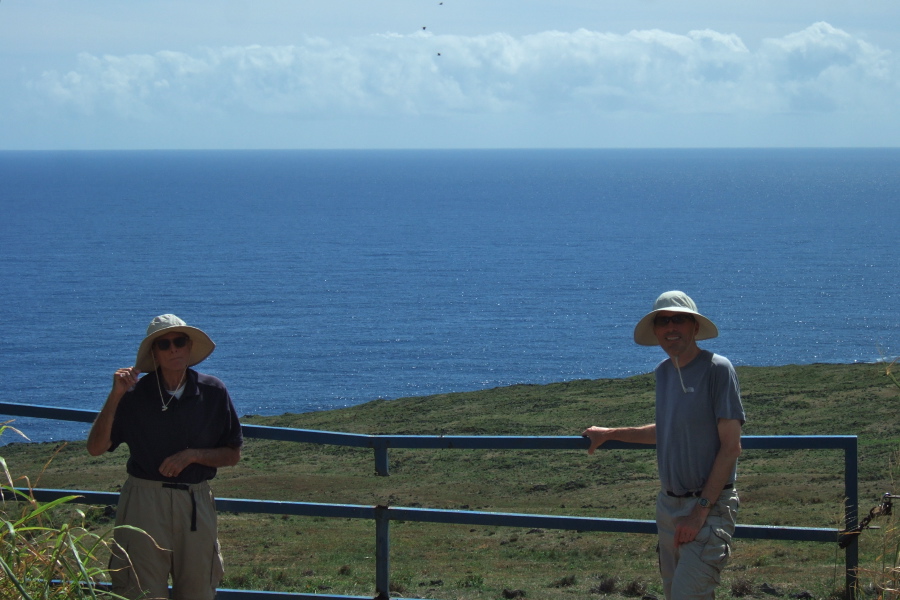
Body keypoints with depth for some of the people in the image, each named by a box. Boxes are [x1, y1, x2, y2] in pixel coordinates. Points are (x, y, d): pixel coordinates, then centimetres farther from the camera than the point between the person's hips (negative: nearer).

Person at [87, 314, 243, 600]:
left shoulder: (212, 392, 1)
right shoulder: (135, 393, -4)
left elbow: (233, 454, 7)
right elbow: (96, 447, -10)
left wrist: (192, 455, -10)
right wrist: (116, 395, -18)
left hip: (196, 503, 2)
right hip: (144, 501, -2)